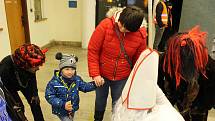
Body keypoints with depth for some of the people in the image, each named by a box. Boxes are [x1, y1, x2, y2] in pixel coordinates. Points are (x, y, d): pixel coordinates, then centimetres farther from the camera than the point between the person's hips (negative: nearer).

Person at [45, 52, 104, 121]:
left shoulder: (77, 79, -9)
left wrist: (95, 84, -12)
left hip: (72, 109, 5)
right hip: (61, 111, -5)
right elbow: (49, 96, -21)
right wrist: (63, 104, -31)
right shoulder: (54, 82, -23)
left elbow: (85, 87, 5)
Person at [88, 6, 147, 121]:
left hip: (122, 78, 0)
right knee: (100, 100, 21)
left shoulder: (141, 35, -14)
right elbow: (92, 50, -14)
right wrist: (95, 74, -16)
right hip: (102, 74, 0)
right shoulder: (105, 25, -20)